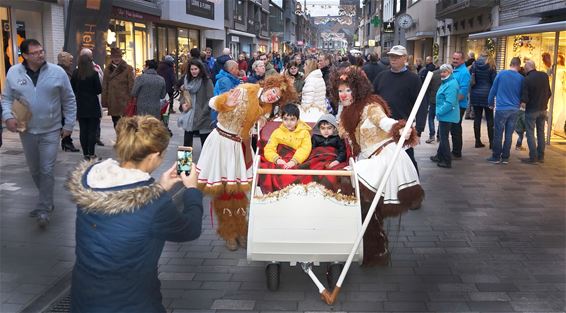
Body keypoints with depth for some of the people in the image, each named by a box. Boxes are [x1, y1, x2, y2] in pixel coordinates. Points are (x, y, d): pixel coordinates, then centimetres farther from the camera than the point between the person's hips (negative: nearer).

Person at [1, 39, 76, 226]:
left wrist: (69, 125, 0)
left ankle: (43, 209, 4)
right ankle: (46, 202, 33)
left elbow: (69, 101, 0)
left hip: (51, 131, -3)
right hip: (26, 130, 3)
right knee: (34, 170, 14)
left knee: (47, 171, -5)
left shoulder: (57, 72, -7)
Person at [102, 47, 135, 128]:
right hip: (112, 103, 4)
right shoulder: (108, 70, 9)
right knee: (116, 124, 10)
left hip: (125, 101, -4)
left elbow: (131, 86, -4)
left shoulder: (128, 69, -2)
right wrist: (104, 102, 4)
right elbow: (104, 87, 10)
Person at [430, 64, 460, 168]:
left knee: (444, 137, -4)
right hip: (444, 115, 10)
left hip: (447, 116, -10)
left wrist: (439, 112, -20)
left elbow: (449, 103, -27)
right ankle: (440, 156, 34)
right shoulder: (446, 82, 13)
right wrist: (439, 111, 18)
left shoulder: (451, 85, -20)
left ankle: (447, 161, 3)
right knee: (442, 136, 20)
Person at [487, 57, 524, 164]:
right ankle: (505, 157, 13)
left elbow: (493, 90, 1)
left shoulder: (501, 74, -4)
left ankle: (496, 157, 8)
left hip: (501, 108, -2)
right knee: (509, 135, 8)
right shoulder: (521, 78, -1)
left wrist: (490, 103, 13)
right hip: (514, 110, 2)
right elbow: (522, 95, 7)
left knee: (498, 134, 4)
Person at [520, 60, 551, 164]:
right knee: (541, 132, 14)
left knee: (530, 133, 2)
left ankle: (533, 157, 0)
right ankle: (541, 156, 19)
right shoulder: (545, 75, -3)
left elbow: (524, 98, -19)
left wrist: (523, 103, 2)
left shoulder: (527, 80, -20)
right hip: (543, 109, 6)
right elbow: (549, 93, 6)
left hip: (531, 110, -6)